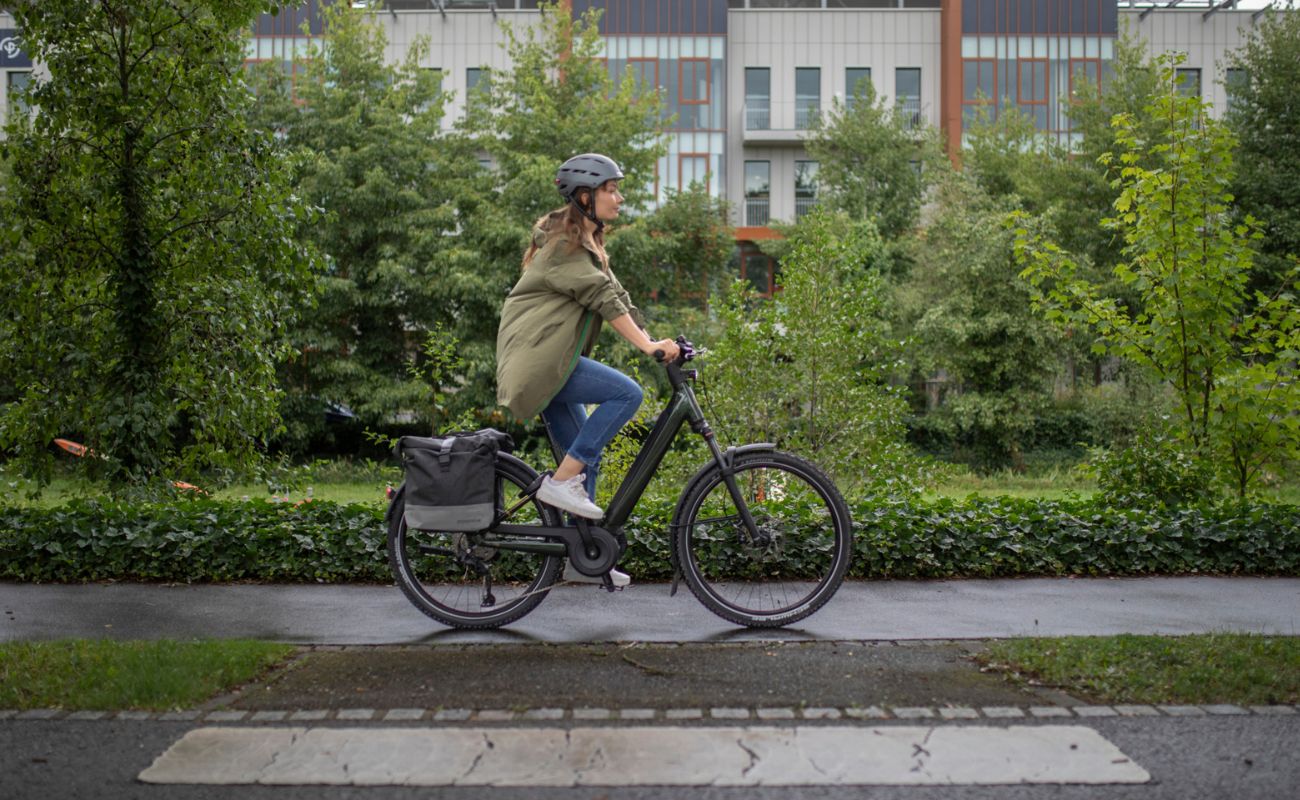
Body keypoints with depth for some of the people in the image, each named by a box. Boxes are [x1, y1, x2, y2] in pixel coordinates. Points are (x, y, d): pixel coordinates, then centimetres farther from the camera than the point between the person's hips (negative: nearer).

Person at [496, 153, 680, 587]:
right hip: (537, 356, -10)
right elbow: (602, 297, -22)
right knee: (626, 392, -23)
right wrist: (646, 345, -27)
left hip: (553, 358, 10)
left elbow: (617, 296, 13)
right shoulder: (564, 242, -12)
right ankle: (561, 482, -16)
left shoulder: (586, 242, 19)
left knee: (586, 457, 9)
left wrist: (656, 343, 3)